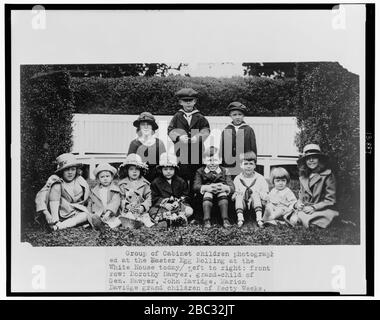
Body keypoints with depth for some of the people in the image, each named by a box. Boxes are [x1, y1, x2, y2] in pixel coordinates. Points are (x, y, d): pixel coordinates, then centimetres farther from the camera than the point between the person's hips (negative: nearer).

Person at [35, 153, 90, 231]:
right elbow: (40, 196, -20)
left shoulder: (80, 182, 2)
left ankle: (59, 226, -34)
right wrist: (47, 214, -33)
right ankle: (55, 221, -32)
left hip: (74, 214, 3)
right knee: (56, 186, -24)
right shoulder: (55, 180, -9)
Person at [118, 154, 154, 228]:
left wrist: (143, 207, -12)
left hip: (141, 211, 1)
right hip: (127, 211, -1)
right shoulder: (123, 184, 11)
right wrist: (127, 205, -14)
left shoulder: (145, 183, 11)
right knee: (127, 225, -28)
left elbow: (149, 198, 6)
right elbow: (121, 198, 6)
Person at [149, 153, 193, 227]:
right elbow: (155, 198, 2)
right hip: (162, 206, -1)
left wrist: (178, 202, -12)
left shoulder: (181, 182, 10)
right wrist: (164, 204, -15)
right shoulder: (156, 182, 7)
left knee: (189, 211, -26)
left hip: (177, 205, 2)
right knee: (152, 211, -32)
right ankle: (177, 218, -43)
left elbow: (185, 196, 9)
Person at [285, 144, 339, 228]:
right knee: (293, 220, -26)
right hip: (305, 209, 4)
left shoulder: (327, 175, -6)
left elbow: (330, 200, -7)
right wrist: (298, 203, -5)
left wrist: (314, 207, -17)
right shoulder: (303, 176, 11)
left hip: (323, 211, -4)